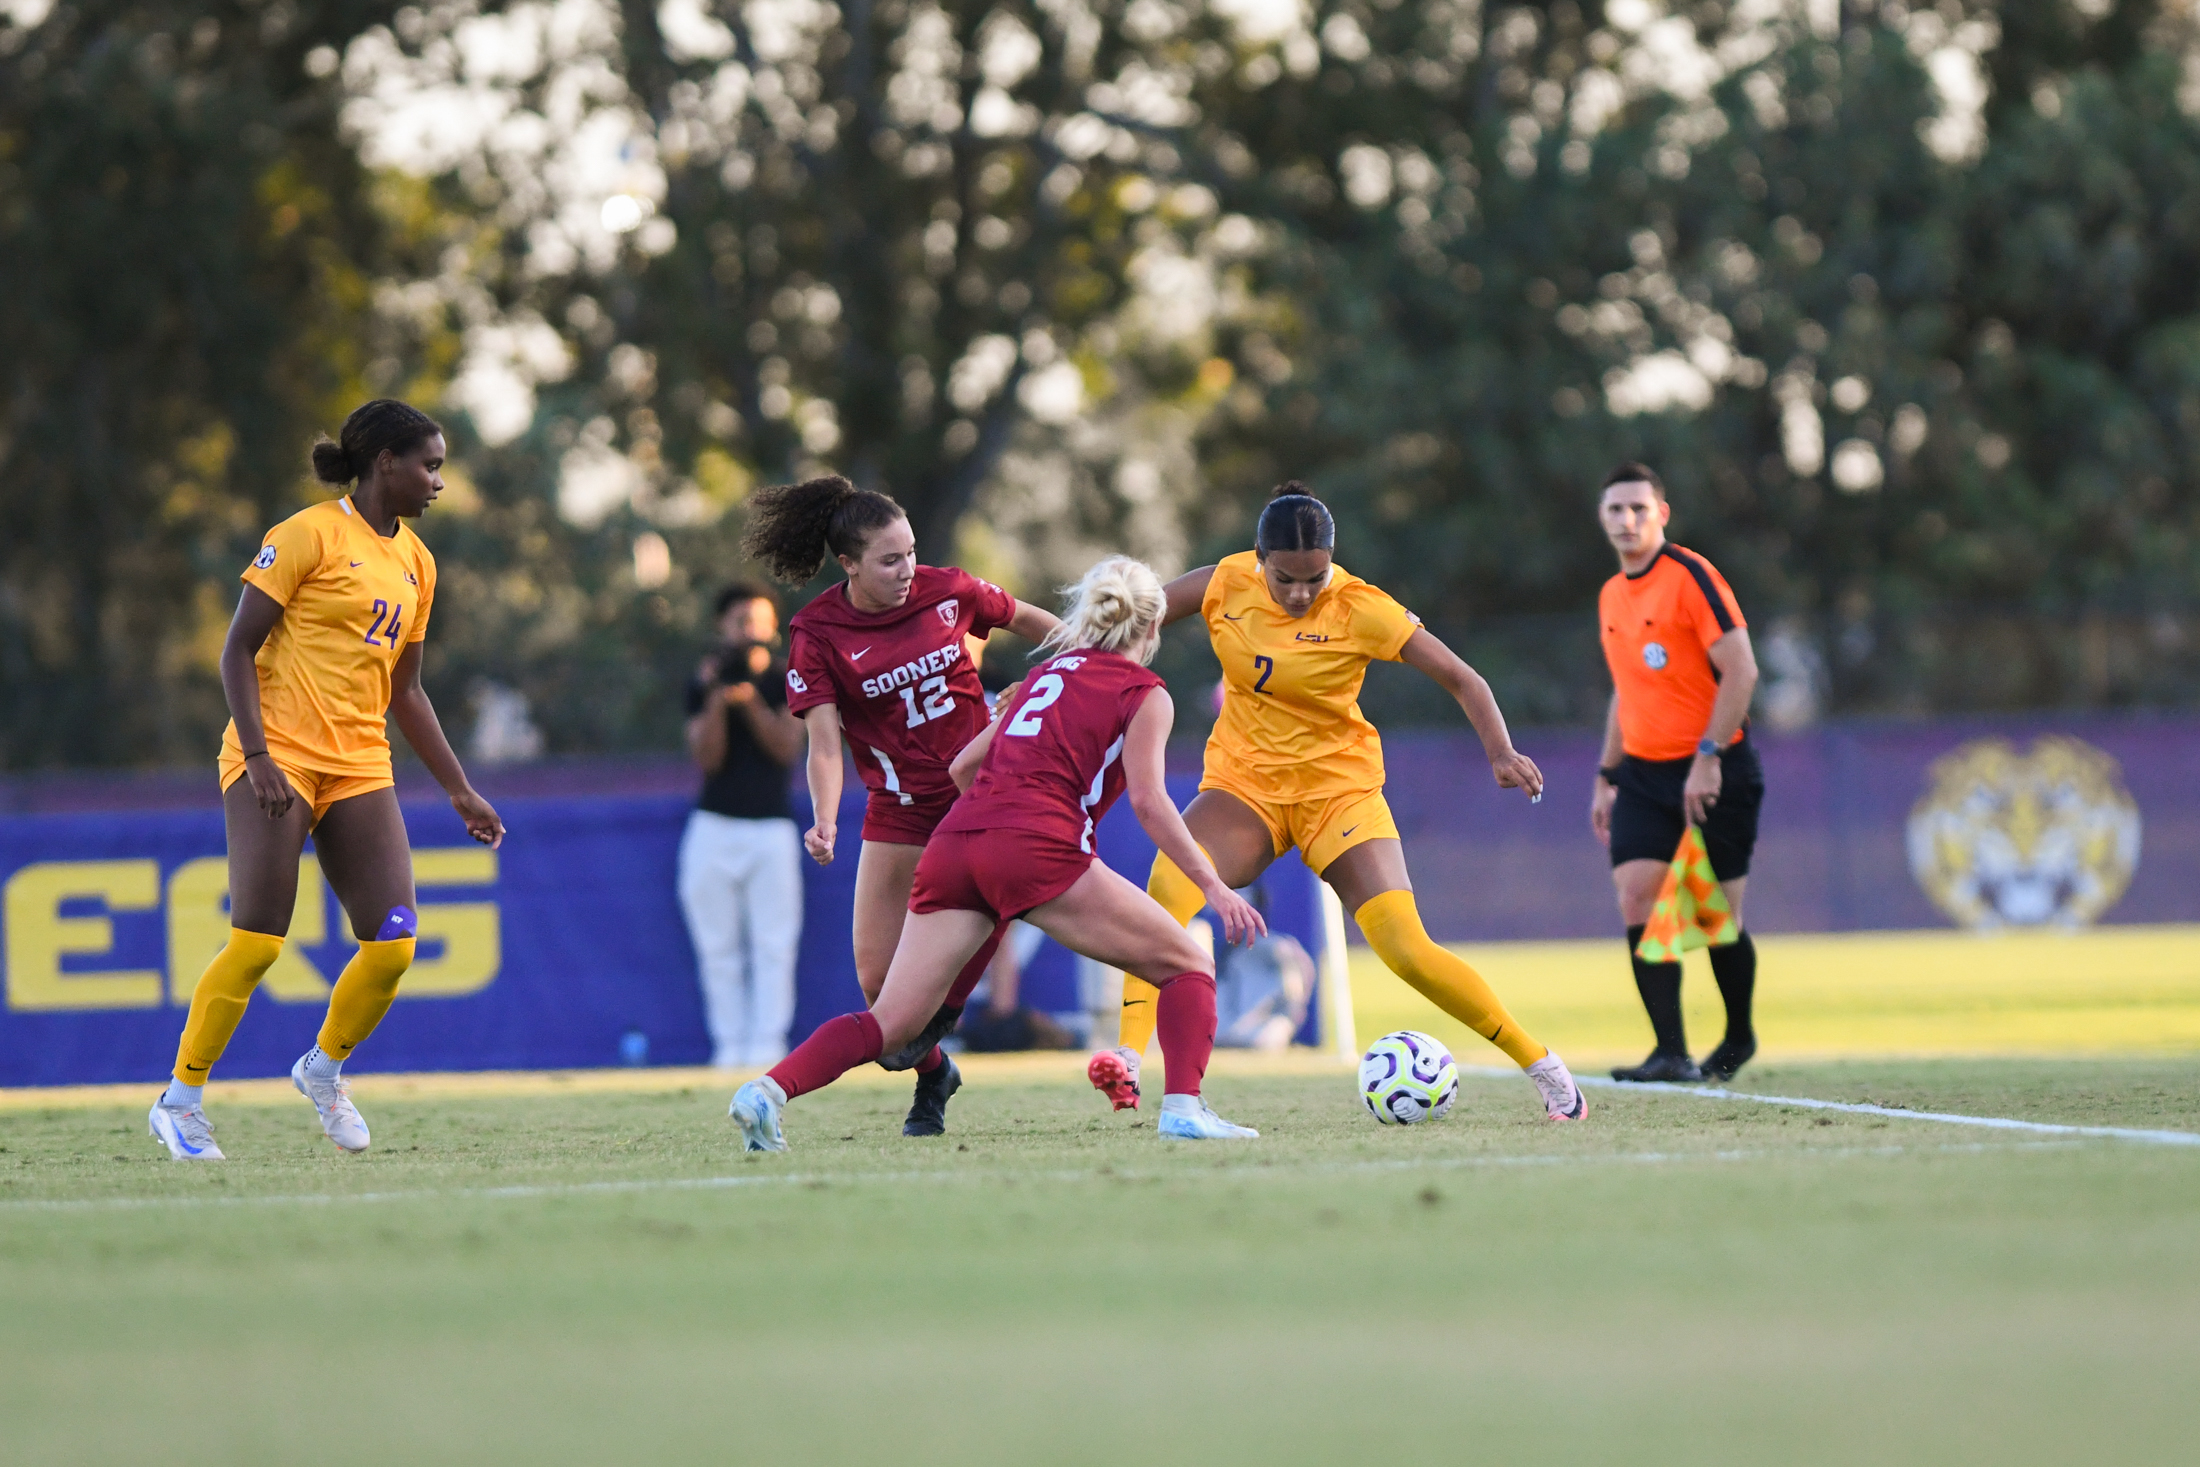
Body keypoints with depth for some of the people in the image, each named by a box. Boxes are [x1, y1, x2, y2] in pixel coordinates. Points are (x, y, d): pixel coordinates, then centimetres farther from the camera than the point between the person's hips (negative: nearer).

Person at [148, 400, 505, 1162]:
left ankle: (323, 1068, 20)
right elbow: (238, 648, -8)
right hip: (277, 759, -6)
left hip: (359, 768, 6)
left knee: (393, 943, -6)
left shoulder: (414, 562, 16)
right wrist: (257, 756, -18)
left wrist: (459, 789, 19)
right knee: (257, 941, -12)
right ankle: (180, 1101, 3)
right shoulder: (309, 535, -6)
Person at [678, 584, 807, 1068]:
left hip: (772, 827, -1)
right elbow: (707, 758, -3)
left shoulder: (786, 683, 7)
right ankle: (730, 1041, 2)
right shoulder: (703, 685, 7)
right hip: (714, 826, 1)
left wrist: (750, 700, -15)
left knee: (773, 942, -7)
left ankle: (768, 1041, -6)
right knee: (718, 944, -1)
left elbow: (787, 749, -6)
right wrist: (717, 700, -15)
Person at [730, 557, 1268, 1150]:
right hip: (1036, 847, -6)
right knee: (1187, 965, 7)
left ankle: (768, 1090, -16)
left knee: (890, 1023, 3)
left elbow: (964, 765, 32)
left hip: (955, 841, 6)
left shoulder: (1048, 672, 29)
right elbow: (1148, 800, -2)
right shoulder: (1145, 694, 11)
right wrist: (1213, 886, 1)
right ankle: (1183, 1107, -12)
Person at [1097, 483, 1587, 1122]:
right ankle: (1127, 1060, -33)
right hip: (1242, 782, 2)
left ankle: (1542, 1066, 2)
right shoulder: (1226, 584, -7)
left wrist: (1501, 753, -28)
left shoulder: (1359, 610, -15)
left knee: (1406, 950, -14)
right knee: (1166, 889, -29)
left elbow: (1461, 678, -14)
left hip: (1338, 787, -2)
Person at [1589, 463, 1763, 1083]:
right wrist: (1607, 776, 20)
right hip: (1644, 775, 6)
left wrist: (1707, 757, -20)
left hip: (1714, 773, -6)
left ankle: (1739, 1035, 24)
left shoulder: (1691, 577, -10)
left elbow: (1741, 671, -15)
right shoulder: (1611, 597, 13)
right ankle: (1671, 1053, -13)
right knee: (1637, 899, -12)